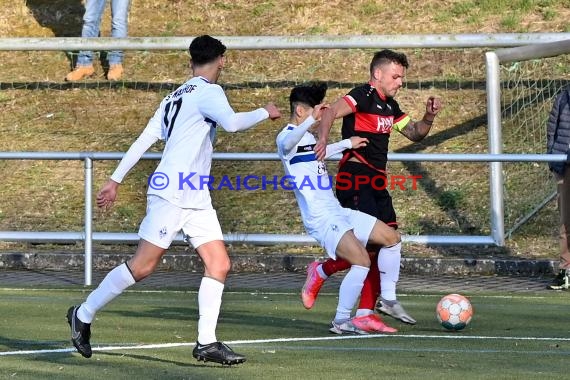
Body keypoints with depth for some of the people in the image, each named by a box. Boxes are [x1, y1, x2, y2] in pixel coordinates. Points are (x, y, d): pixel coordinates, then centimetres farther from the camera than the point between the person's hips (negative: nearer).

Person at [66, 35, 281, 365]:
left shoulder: (175, 98, 19)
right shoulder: (208, 91, -8)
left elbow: (144, 140, 18)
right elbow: (231, 123, -26)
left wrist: (115, 180, 18)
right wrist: (265, 113, -9)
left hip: (196, 200, 10)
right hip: (171, 195, -10)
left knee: (220, 265, 0)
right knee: (143, 265, -6)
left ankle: (207, 342, -1)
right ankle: (83, 315, 7)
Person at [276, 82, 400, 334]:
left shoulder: (308, 136, 17)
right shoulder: (286, 137, -12)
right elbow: (288, 145, -40)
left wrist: (347, 144, 45)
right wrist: (311, 120, -55)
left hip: (338, 212, 10)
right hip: (320, 219, -10)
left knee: (391, 237, 10)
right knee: (361, 260, -24)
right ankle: (341, 321, -11)